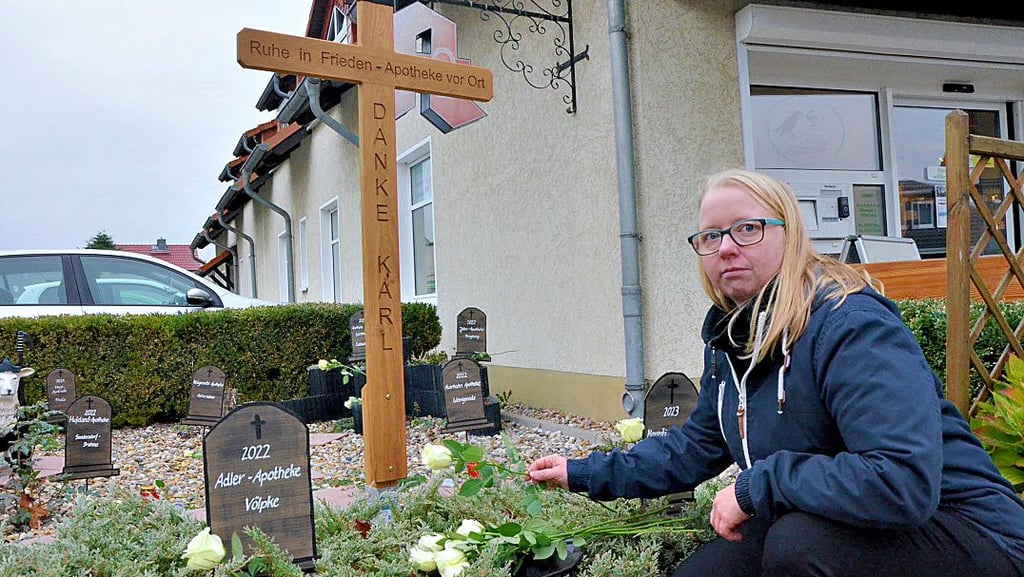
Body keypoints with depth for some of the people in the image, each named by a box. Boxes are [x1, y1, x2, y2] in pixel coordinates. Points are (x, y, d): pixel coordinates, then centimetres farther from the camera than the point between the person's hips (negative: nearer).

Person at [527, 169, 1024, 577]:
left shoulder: (851, 327, -25)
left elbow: (905, 479, -36)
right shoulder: (731, 335, 1)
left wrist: (756, 485, -27)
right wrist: (587, 474, 7)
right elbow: (697, 445, 11)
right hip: (813, 523, 8)